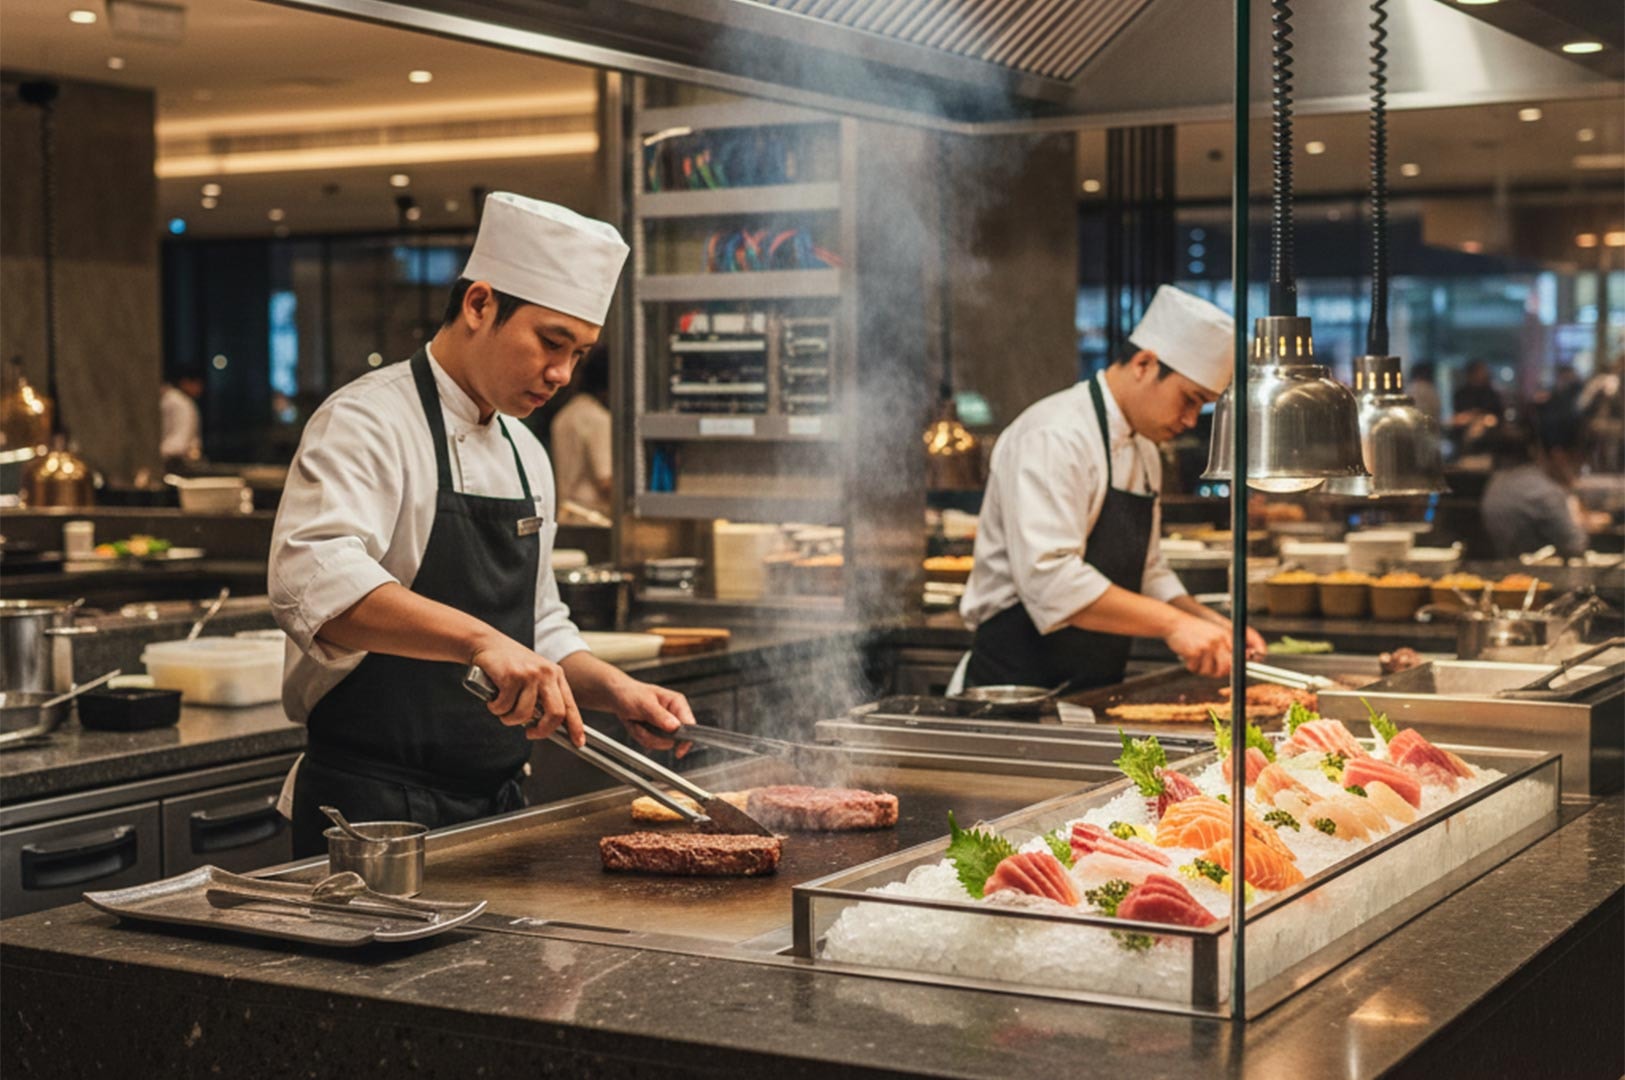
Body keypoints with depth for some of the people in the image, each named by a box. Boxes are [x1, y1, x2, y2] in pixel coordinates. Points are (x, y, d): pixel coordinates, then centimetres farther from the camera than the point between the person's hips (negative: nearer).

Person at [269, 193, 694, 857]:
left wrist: (614, 691, 6)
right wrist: (479, 639, -42)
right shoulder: (366, 423, -12)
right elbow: (314, 581, -32)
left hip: (495, 807, 8)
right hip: (373, 817, -8)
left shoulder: (525, 454, 14)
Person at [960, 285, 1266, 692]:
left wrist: (1212, 626, 8)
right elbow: (1049, 577, -26)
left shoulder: (1142, 451, 17)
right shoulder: (1053, 437, -14)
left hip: (1097, 690, 9)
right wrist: (1172, 623, -26)